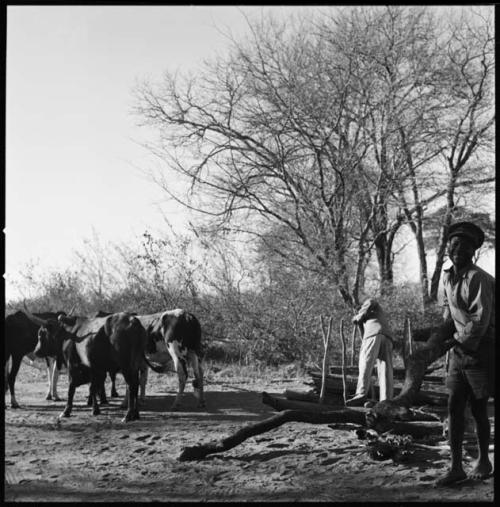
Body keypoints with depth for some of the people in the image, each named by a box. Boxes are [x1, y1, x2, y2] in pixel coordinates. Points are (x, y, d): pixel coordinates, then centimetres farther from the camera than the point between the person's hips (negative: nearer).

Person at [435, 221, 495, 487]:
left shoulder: (479, 278, -18)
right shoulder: (448, 276, 7)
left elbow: (481, 317, -22)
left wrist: (461, 341, -13)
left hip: (480, 350, -7)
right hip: (459, 349, 7)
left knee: (478, 408, 4)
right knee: (454, 407, 0)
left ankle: (483, 461, 23)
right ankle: (455, 467, 3)